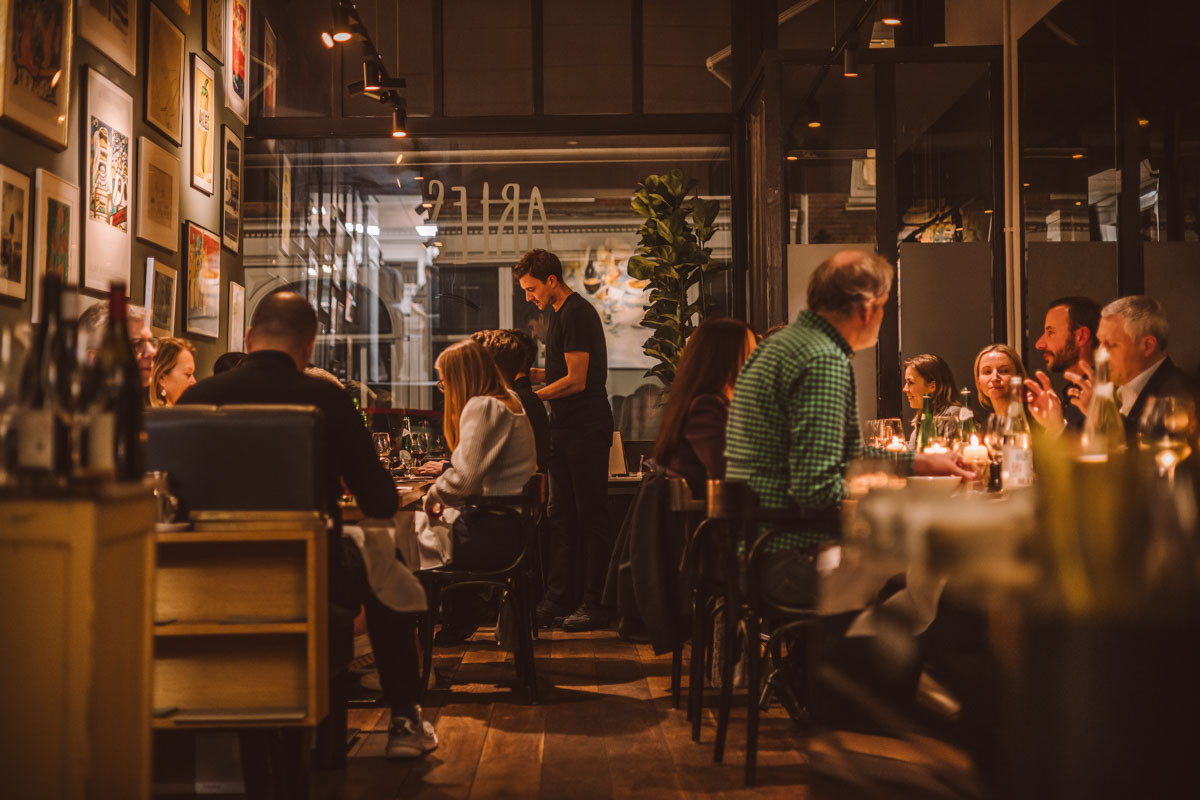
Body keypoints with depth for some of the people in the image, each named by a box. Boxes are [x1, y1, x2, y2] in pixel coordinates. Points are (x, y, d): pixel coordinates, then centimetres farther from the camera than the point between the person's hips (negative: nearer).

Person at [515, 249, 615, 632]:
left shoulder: (576, 314, -14)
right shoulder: (561, 314, 17)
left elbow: (576, 380, -18)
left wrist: (532, 397, -12)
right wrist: (529, 373, 11)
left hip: (586, 428, -10)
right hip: (565, 428, 10)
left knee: (592, 515, -4)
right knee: (560, 515, 10)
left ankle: (596, 602, 2)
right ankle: (559, 598, 16)